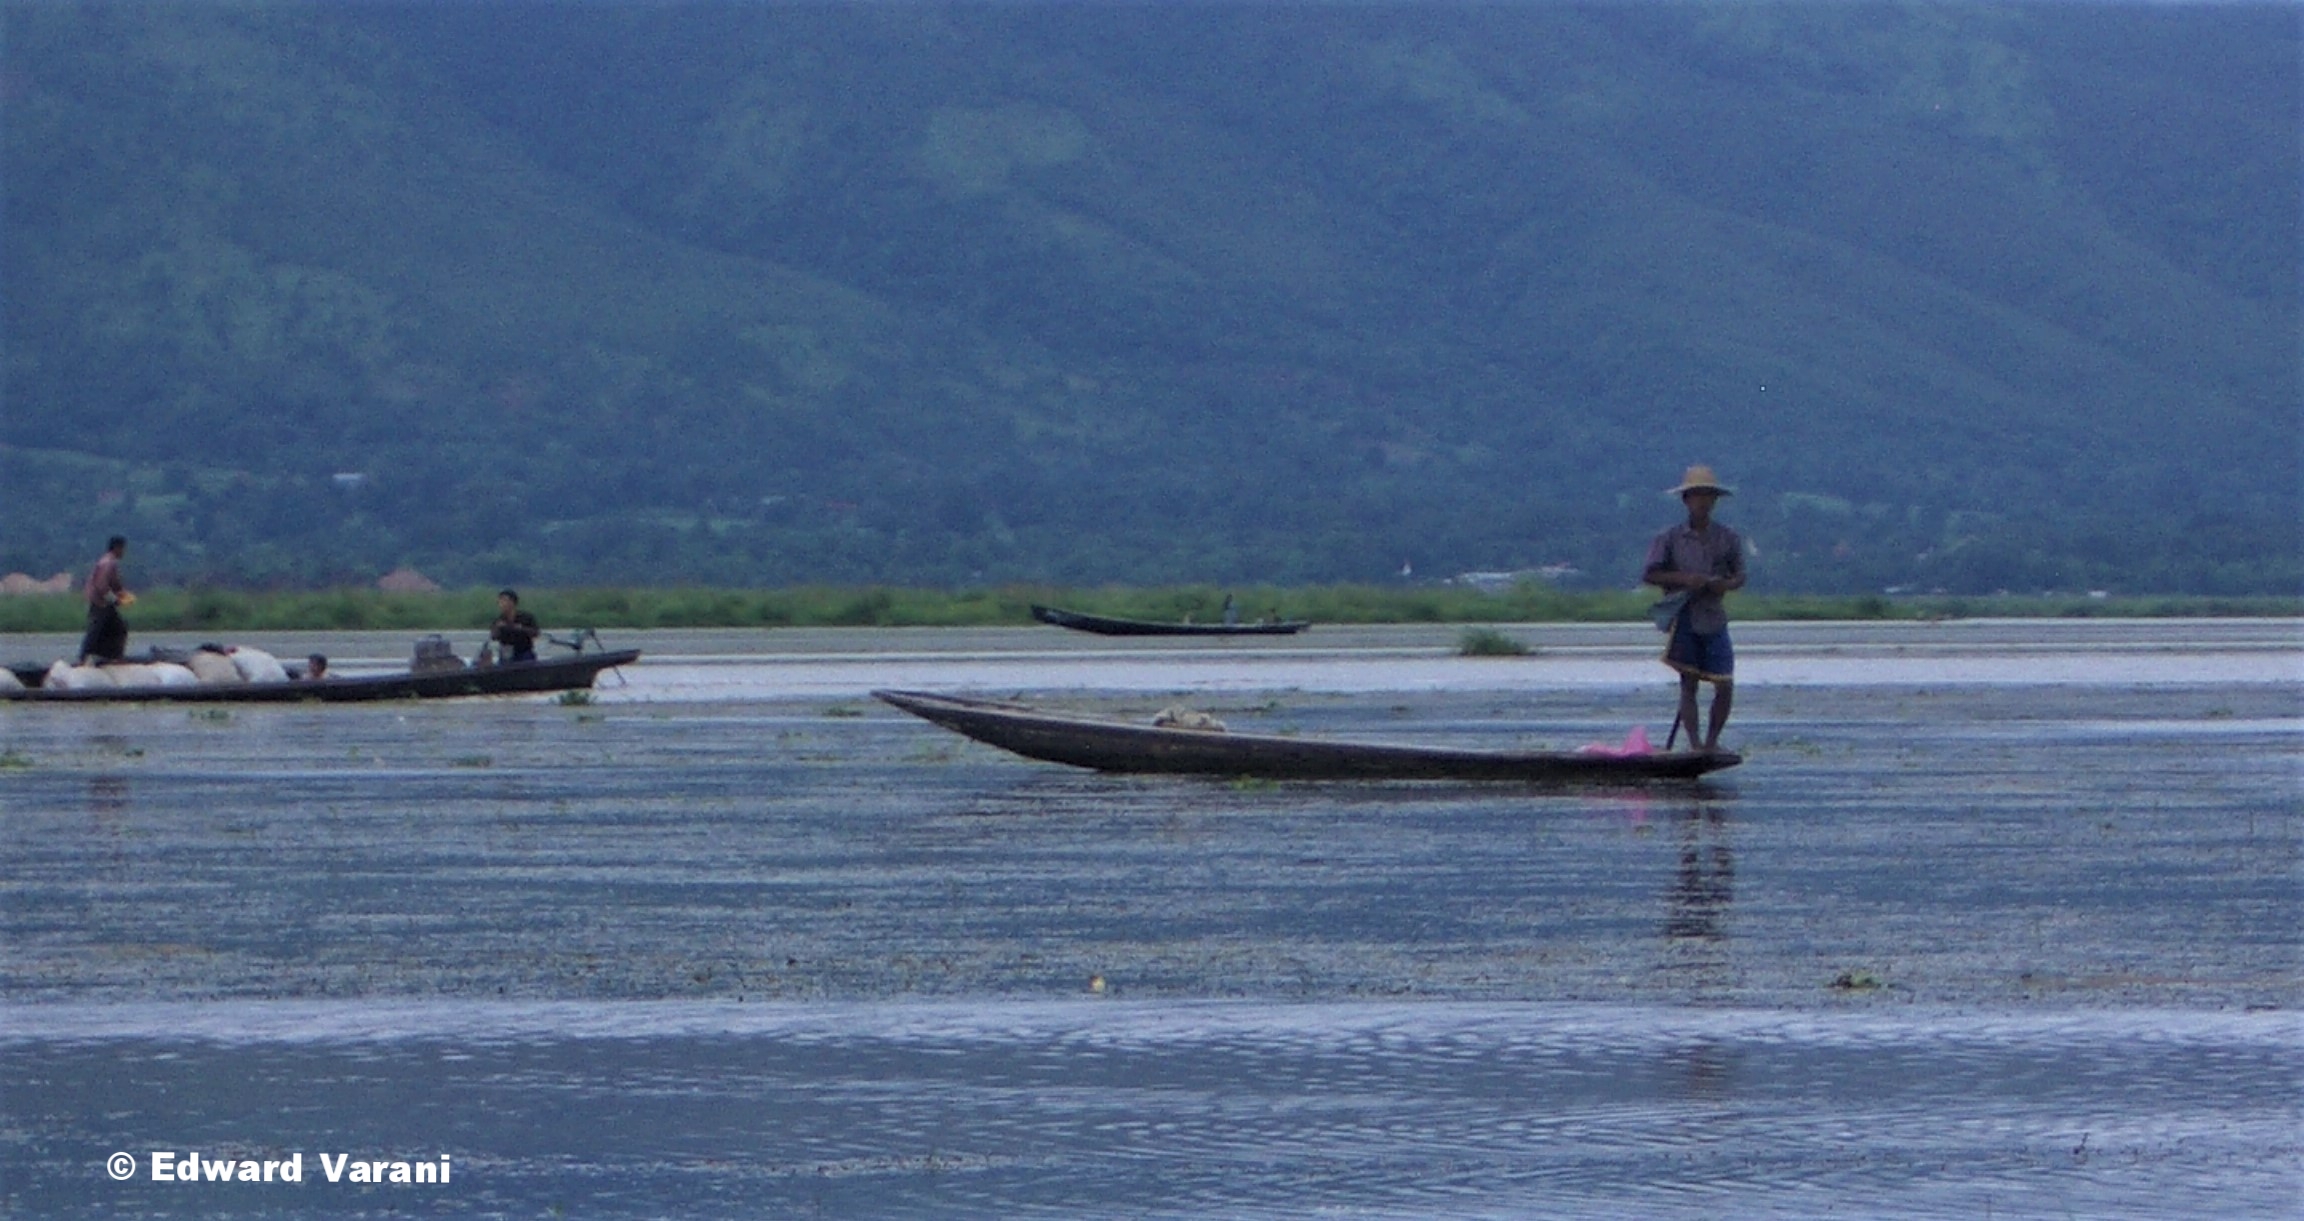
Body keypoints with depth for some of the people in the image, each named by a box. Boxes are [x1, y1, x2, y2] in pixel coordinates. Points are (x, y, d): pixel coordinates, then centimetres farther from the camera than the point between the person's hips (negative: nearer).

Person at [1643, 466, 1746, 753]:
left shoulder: (1727, 538, 7)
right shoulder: (1671, 539, 1)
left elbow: (1740, 576, 13)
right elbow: (1648, 575, -2)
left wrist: (1727, 584, -11)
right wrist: (1682, 579, -16)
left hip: (1714, 618, 2)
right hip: (1683, 618, -2)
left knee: (1725, 686, -3)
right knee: (1688, 684, -2)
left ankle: (1712, 740, 14)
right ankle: (1694, 745, -1)